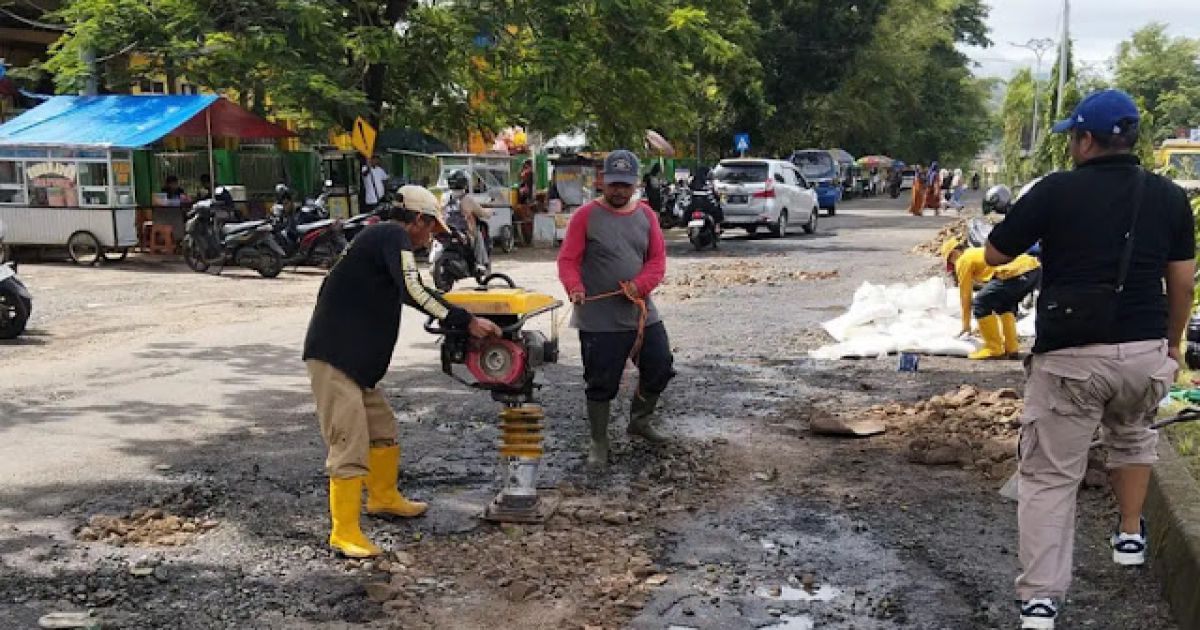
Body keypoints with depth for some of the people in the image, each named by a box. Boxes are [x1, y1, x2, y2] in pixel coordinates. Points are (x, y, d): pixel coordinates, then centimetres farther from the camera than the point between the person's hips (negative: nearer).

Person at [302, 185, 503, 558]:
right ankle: (344, 534, -3)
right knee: (350, 444, -9)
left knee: (383, 429, 21)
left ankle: (383, 498, 39)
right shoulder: (393, 236, -12)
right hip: (334, 358, -11)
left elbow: (403, 292, 33)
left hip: (356, 359, 11)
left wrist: (450, 314, 33)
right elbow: (414, 292, -24)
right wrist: (466, 322, -22)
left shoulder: (381, 238, 19)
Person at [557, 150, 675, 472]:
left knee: (661, 369, 12)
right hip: (599, 321, -5)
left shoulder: (646, 215, 6)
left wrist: (640, 285, -14)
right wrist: (574, 287, -27)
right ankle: (599, 444, 19)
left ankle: (639, 421, 37)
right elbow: (568, 259, -8)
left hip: (642, 313, 5)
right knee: (601, 384, 1)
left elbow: (657, 259, 4)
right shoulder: (586, 215, -7)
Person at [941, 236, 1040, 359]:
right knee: (1004, 305, 30)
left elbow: (965, 295, 13)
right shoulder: (979, 253, 36)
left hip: (1017, 273, -10)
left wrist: (966, 325, 25)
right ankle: (1011, 348, 26)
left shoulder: (964, 260, 10)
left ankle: (994, 349, 1)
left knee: (980, 304, -1)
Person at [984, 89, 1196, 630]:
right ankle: (1130, 536, 39)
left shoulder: (1055, 191, -6)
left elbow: (994, 255, 0)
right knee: (1132, 437, 34)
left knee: (1049, 476, 1)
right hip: (1144, 351, 4)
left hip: (1069, 356, -4)